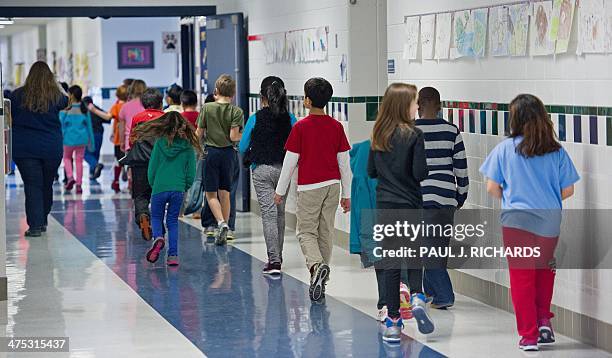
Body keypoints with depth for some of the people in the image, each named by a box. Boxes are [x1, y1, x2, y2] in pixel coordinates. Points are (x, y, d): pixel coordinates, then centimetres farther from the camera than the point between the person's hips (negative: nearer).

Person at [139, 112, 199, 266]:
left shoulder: (160, 142, -5)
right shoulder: (188, 146, -1)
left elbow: (152, 168, -1)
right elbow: (191, 173, 1)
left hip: (159, 188, -1)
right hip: (178, 189, 2)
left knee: (156, 217, 16)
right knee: (173, 221, 14)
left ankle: (158, 237, -15)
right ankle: (173, 255, 5)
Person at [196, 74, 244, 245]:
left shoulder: (207, 108, -5)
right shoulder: (236, 111, -6)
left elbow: (199, 134, -1)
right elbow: (234, 136, -13)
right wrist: (243, 137, 8)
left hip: (211, 152, -1)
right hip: (228, 153, 1)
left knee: (211, 194, 5)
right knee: (225, 194, 11)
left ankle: (221, 223, -17)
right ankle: (223, 232, 14)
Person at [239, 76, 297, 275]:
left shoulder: (256, 119, -7)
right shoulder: (290, 119, -2)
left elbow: (242, 148, -2)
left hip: (261, 170, -3)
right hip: (283, 169, 3)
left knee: (269, 214, -4)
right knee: (280, 213, 17)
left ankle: (274, 260, -12)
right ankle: (277, 257, 27)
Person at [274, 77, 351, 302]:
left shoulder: (301, 127, -9)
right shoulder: (336, 127, 3)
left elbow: (290, 162, -6)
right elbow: (344, 162, 5)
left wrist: (280, 191, 5)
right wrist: (346, 194, 13)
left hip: (309, 187, -4)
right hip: (333, 186, 4)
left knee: (306, 232, 2)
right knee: (326, 233, 10)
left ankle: (317, 266, -26)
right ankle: (320, 282, 15)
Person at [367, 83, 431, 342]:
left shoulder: (378, 135, 3)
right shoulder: (414, 135, -12)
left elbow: (371, 171, 9)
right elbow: (420, 173, -15)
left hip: (384, 206, 4)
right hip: (410, 205, -4)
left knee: (391, 263, 7)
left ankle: (393, 322, 7)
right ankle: (417, 297, -11)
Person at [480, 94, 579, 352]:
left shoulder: (504, 149, -5)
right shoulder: (556, 151, -1)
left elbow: (492, 189, -3)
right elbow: (568, 190, 2)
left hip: (517, 221, -2)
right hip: (550, 222, 2)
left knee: (521, 278, 7)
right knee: (544, 270, 24)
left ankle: (529, 336, 9)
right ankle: (544, 320, 17)